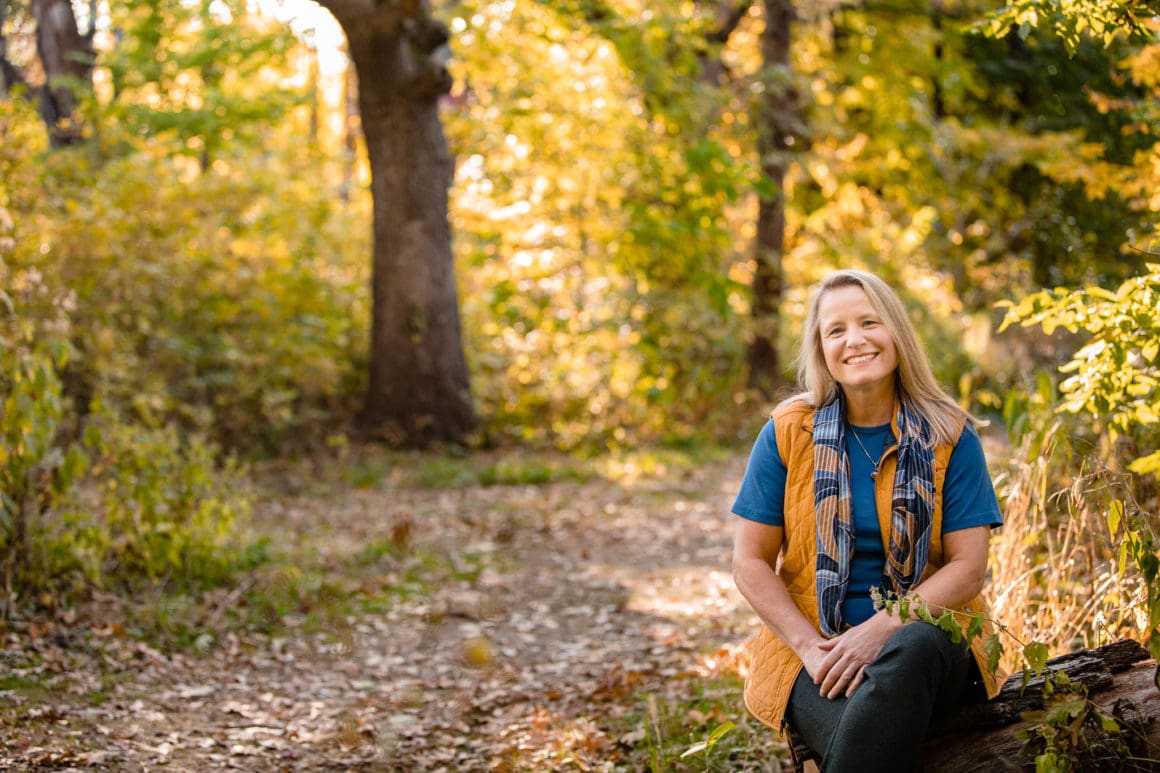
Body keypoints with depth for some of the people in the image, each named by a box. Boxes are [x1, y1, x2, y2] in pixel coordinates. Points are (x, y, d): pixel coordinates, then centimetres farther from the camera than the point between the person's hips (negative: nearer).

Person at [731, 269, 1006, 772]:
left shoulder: (950, 435, 4)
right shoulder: (788, 432, 5)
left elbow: (968, 566, -2)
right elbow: (750, 563, 4)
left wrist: (881, 630, -17)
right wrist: (810, 646, -11)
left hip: (926, 635, 1)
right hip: (812, 647, -1)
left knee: (913, 650, -38)